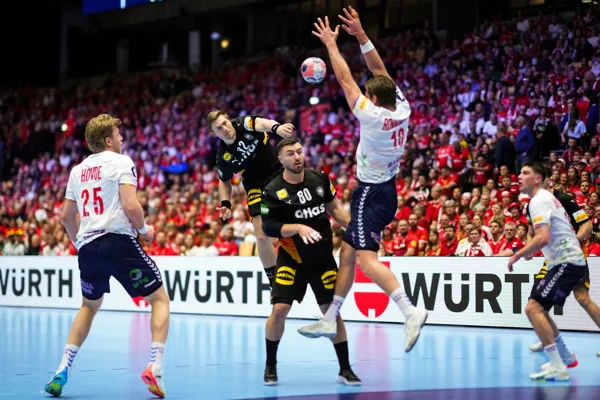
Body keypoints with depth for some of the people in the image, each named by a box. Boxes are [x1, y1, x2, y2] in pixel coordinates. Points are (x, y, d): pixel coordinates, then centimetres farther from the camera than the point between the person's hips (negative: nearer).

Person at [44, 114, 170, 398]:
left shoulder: (78, 170, 18)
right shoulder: (121, 162, -1)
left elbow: (67, 216, 22)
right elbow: (131, 206, -14)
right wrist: (144, 229, 4)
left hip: (87, 246, 6)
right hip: (118, 240, -6)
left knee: (89, 306, 27)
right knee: (160, 299, 6)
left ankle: (63, 369, 14)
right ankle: (155, 367, -12)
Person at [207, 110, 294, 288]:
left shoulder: (243, 124, -16)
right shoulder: (224, 156, -11)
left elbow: (260, 123, -39)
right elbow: (224, 181, 5)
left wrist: (276, 127, -61)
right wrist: (225, 204, -12)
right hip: (257, 187, 0)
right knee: (262, 235, -6)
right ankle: (273, 280, 8)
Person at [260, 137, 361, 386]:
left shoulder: (319, 179, 0)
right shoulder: (273, 191, -13)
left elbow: (334, 209, 13)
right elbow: (268, 227, -16)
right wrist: (298, 228, -28)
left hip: (323, 258, 3)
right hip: (292, 259, -3)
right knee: (279, 309, -12)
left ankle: (345, 369, 11)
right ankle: (270, 366, 9)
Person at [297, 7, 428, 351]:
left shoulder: (372, 116, -20)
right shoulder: (402, 109, -1)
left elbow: (346, 79, -12)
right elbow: (381, 72, 8)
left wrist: (331, 43, 0)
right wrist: (361, 35, 8)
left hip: (371, 194, -9)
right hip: (386, 191, 9)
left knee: (366, 258, -16)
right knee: (348, 253, 15)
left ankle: (410, 311, -29)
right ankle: (330, 320, 21)